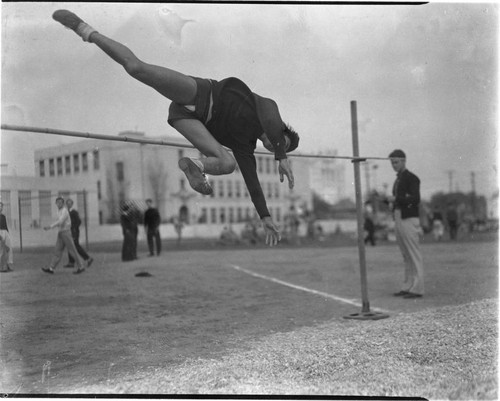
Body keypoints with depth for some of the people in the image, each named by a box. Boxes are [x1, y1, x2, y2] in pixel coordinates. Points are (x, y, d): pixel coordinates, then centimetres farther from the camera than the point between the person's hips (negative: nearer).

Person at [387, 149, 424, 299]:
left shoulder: (411, 178, -6)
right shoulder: (397, 180, 21)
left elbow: (416, 199, -16)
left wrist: (396, 199, -16)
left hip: (409, 219, -9)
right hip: (398, 219, 9)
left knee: (414, 255, -7)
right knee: (406, 256, 11)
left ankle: (417, 289, -6)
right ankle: (407, 286, 14)